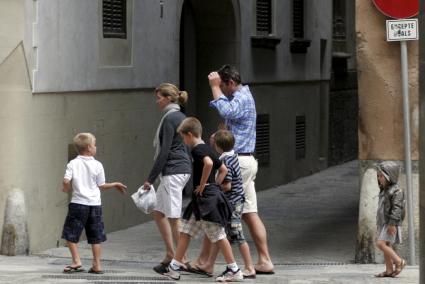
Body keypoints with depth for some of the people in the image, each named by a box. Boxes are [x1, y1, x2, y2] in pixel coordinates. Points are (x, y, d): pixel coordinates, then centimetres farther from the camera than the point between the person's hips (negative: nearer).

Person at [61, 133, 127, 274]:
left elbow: (66, 181, -12)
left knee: (71, 234, 8)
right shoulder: (97, 165, -2)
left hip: (78, 204, -2)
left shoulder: (73, 164, -3)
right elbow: (101, 185, 2)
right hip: (95, 204, 2)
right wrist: (115, 184, 18)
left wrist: (67, 188, 11)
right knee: (95, 236, 10)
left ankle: (76, 261, -1)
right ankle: (97, 265, 10)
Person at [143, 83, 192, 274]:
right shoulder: (180, 117, 15)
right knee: (158, 213, 15)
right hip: (183, 169, 10)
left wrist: (151, 178, -14)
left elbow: (164, 152, -18)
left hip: (173, 171, -10)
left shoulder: (169, 119, -13)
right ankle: (170, 256, 16)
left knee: (173, 218, -6)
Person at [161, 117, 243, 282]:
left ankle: (234, 271, 0)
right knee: (185, 231, 11)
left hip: (206, 198, -10)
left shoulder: (197, 150, -14)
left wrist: (202, 185, -22)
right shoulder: (207, 149, 16)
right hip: (200, 201, 10)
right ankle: (175, 267, 14)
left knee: (218, 236, -5)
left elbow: (208, 163, -34)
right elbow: (223, 169, 23)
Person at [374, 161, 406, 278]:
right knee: (386, 246, 8)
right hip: (383, 223, 10)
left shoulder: (396, 191, -14)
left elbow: (396, 208, -21)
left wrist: (392, 223, -27)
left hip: (391, 224, -10)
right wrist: (379, 223, 23)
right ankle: (389, 270, 10)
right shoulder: (384, 191, 16)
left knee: (380, 243, -18)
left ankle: (399, 261, -10)